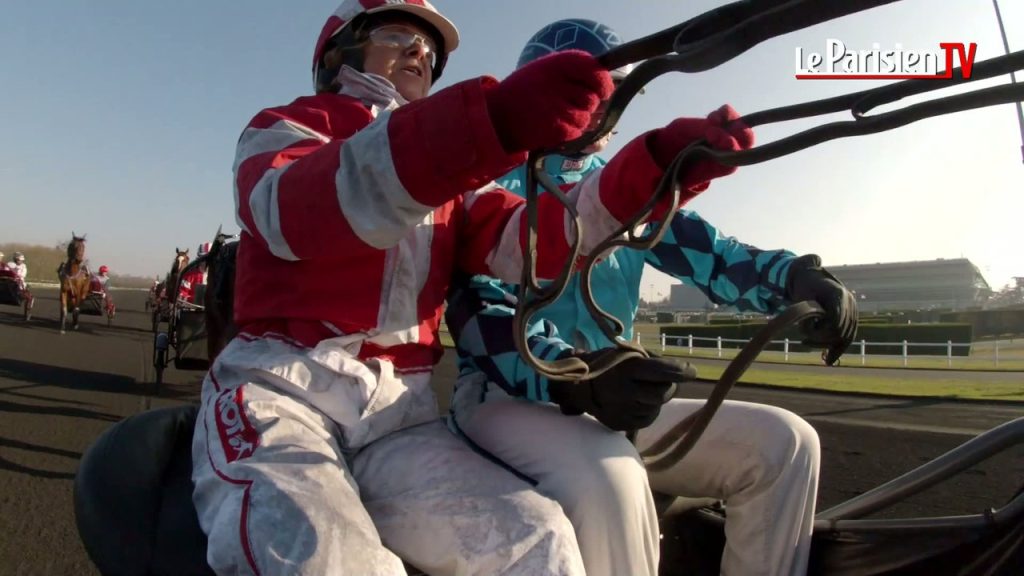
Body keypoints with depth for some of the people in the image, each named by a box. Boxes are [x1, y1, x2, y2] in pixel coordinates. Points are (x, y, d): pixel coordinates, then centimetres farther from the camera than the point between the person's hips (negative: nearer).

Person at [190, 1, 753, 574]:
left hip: (402, 411, 4)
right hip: (280, 385, -3)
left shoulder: (451, 175, 23)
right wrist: (491, 124, -32)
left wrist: (653, 168, -16)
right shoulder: (282, 126, 10)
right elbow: (292, 211, -16)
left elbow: (526, 240, 1)